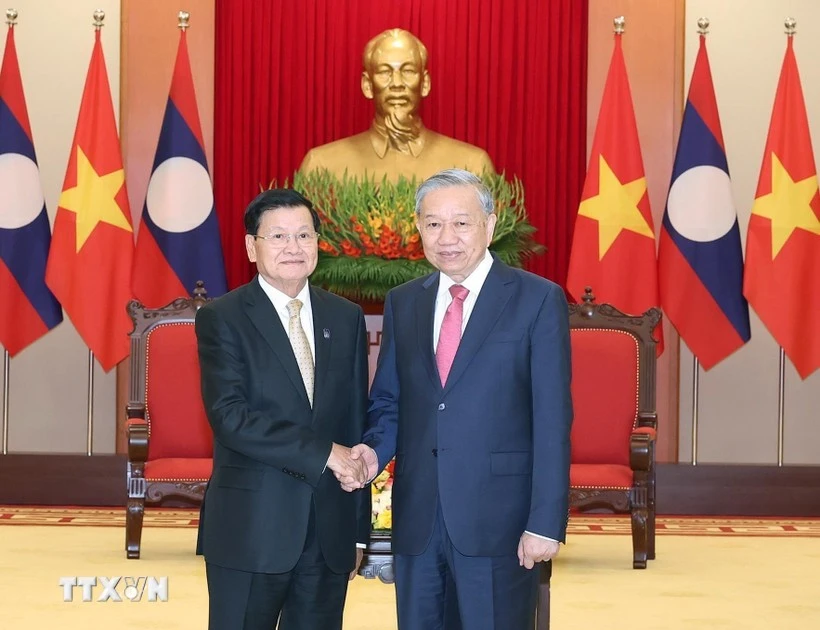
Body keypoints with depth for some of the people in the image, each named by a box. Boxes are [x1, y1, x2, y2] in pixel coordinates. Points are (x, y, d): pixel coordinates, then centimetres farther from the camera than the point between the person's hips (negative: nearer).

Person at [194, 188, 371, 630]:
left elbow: (357, 423, 11)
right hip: (251, 527, -4)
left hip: (330, 530, 4)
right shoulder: (222, 319, -4)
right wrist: (322, 451, -18)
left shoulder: (346, 319, 10)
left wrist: (359, 528, 10)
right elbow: (230, 416, -16)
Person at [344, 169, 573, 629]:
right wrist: (374, 450, -6)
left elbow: (552, 419, -7)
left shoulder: (538, 300, -4)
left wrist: (546, 522, -13)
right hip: (417, 517, 5)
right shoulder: (403, 303, 11)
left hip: (498, 518, -4)